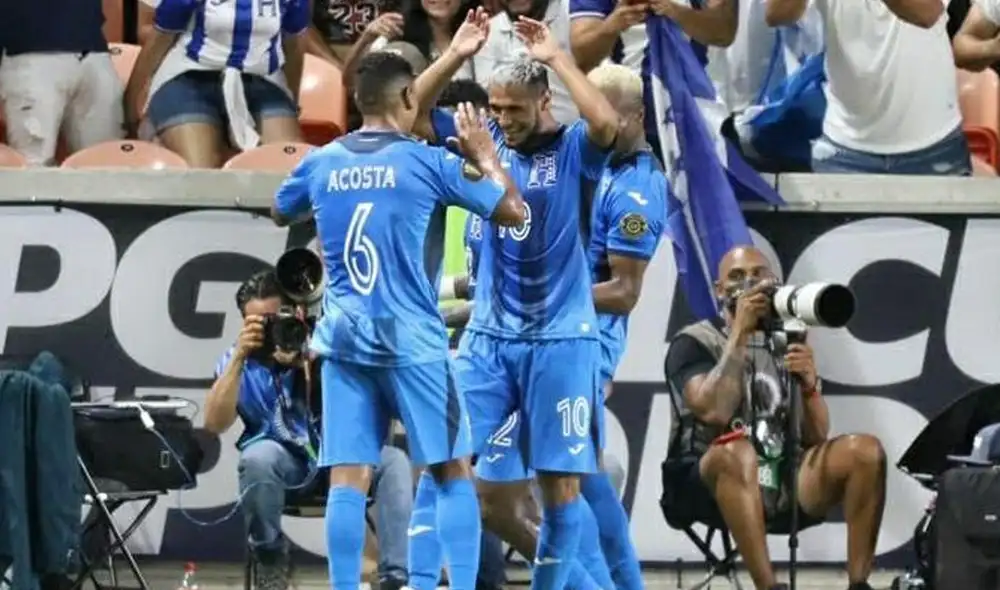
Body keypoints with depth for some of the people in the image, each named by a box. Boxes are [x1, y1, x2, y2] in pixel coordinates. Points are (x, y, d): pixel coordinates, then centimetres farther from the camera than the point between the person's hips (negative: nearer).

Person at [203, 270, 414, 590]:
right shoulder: (239, 360, -2)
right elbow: (215, 424, -16)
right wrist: (239, 357, -25)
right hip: (285, 463, -1)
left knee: (393, 461, -27)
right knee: (258, 457, -35)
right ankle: (270, 563, -11)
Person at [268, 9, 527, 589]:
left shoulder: (323, 163, 6)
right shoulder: (428, 162, -7)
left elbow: (279, 213, 28)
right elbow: (514, 212, -2)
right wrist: (485, 155, 13)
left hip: (343, 336, 4)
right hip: (410, 338, -4)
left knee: (348, 477, 1)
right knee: (454, 472, 5)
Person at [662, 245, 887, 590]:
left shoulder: (785, 344, 15)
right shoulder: (694, 343, 0)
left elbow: (816, 438, 7)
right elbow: (715, 413, -19)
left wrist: (809, 385, -13)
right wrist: (740, 333, -16)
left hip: (779, 483, 5)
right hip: (710, 484, -5)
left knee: (865, 451, -16)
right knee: (738, 451, -38)